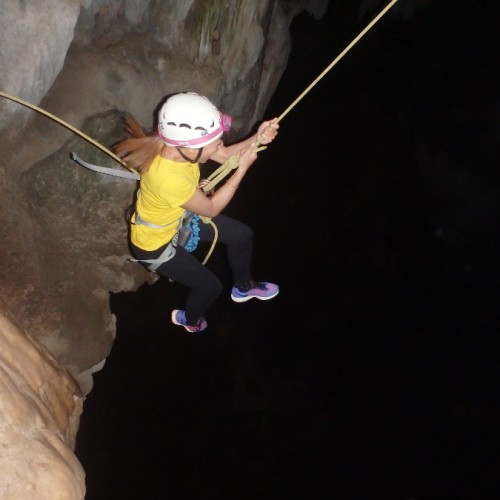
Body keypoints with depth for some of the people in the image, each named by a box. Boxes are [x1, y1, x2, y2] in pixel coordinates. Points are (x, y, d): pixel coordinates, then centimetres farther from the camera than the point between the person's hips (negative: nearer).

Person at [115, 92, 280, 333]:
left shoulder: (177, 144, -23)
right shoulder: (170, 178, -45)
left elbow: (224, 155, -7)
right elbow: (211, 208, -26)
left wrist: (256, 139, -25)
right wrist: (243, 168, -25)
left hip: (177, 218, 8)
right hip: (154, 243, -8)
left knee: (242, 235, 14)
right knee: (210, 286, 10)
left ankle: (243, 287, 44)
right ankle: (190, 320, 46)